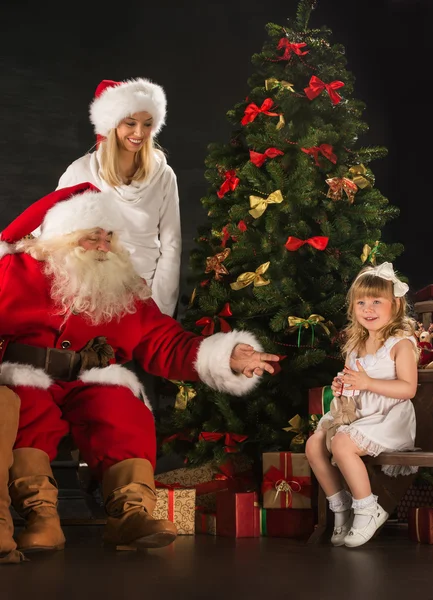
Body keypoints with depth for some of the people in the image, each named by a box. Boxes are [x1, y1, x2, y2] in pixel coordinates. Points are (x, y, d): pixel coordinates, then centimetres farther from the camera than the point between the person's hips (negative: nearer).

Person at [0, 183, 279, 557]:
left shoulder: (122, 288, 12)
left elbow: (164, 345, 6)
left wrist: (226, 358, -8)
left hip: (91, 383, 3)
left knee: (125, 415, -26)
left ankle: (131, 514, -33)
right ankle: (41, 514, -39)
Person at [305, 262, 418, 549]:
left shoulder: (401, 342, -10)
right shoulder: (356, 345, 14)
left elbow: (408, 387, -18)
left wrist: (367, 382, -25)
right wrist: (342, 386, 0)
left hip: (390, 418, -8)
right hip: (358, 414, 8)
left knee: (342, 443, -29)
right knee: (314, 444, -5)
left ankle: (368, 510, -12)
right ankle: (341, 506, 7)